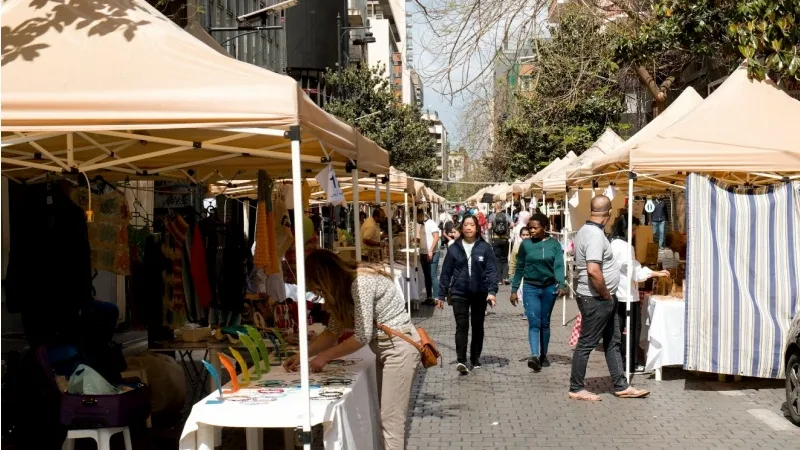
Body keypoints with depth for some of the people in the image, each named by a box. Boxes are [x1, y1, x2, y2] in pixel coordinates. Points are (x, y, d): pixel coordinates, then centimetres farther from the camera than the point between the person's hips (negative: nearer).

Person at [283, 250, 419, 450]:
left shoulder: (361, 282, -22)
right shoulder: (344, 286, 7)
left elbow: (363, 336, -24)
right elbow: (333, 331, 13)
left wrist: (326, 356, -14)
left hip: (399, 347, -10)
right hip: (385, 349, 10)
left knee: (391, 419, -8)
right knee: (386, 417, 10)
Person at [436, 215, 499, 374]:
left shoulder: (485, 247, -2)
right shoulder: (454, 248, 1)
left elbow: (492, 270, -7)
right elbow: (446, 272, 5)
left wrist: (492, 291, -19)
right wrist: (441, 295, 4)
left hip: (480, 293, 1)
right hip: (459, 293, -1)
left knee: (477, 326, 11)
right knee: (462, 326, -11)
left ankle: (475, 358, 25)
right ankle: (461, 361, -18)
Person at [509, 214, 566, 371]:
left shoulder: (554, 244, -3)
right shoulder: (525, 244, -1)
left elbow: (559, 266, -10)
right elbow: (519, 268, 6)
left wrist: (561, 285, -26)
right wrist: (514, 289, 5)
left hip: (549, 288, 1)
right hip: (530, 288, 0)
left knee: (545, 323, 11)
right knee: (534, 323, -12)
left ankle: (543, 355, 24)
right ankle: (534, 356, -22)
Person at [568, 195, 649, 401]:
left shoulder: (585, 230, 9)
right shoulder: (595, 235, -22)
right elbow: (593, 270, -31)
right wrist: (606, 295, -18)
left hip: (604, 299, 10)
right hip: (596, 299, -10)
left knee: (613, 342, 15)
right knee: (587, 343, 0)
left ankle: (621, 386, 22)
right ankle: (576, 388, 9)